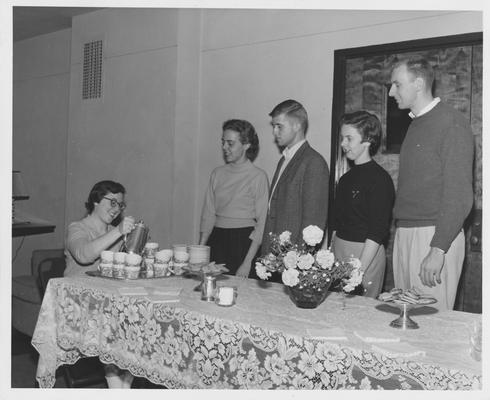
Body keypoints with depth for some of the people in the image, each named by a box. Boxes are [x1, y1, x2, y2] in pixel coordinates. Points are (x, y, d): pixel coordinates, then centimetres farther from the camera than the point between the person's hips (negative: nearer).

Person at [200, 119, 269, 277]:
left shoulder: (258, 176, -6)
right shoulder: (217, 174, 9)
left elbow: (262, 224, -9)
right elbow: (208, 215, 9)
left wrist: (247, 263, -14)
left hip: (244, 242, -4)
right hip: (216, 239, 4)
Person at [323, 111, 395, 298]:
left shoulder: (379, 178, -12)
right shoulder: (346, 178, 13)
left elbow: (377, 232, -16)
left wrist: (359, 268, -21)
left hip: (366, 254, -7)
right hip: (338, 249, 7)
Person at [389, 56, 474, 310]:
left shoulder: (451, 123, -8)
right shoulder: (416, 124, 17)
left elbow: (459, 196, -14)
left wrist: (438, 249, -19)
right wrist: (402, 235, 8)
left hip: (434, 235, -7)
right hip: (404, 233, 8)